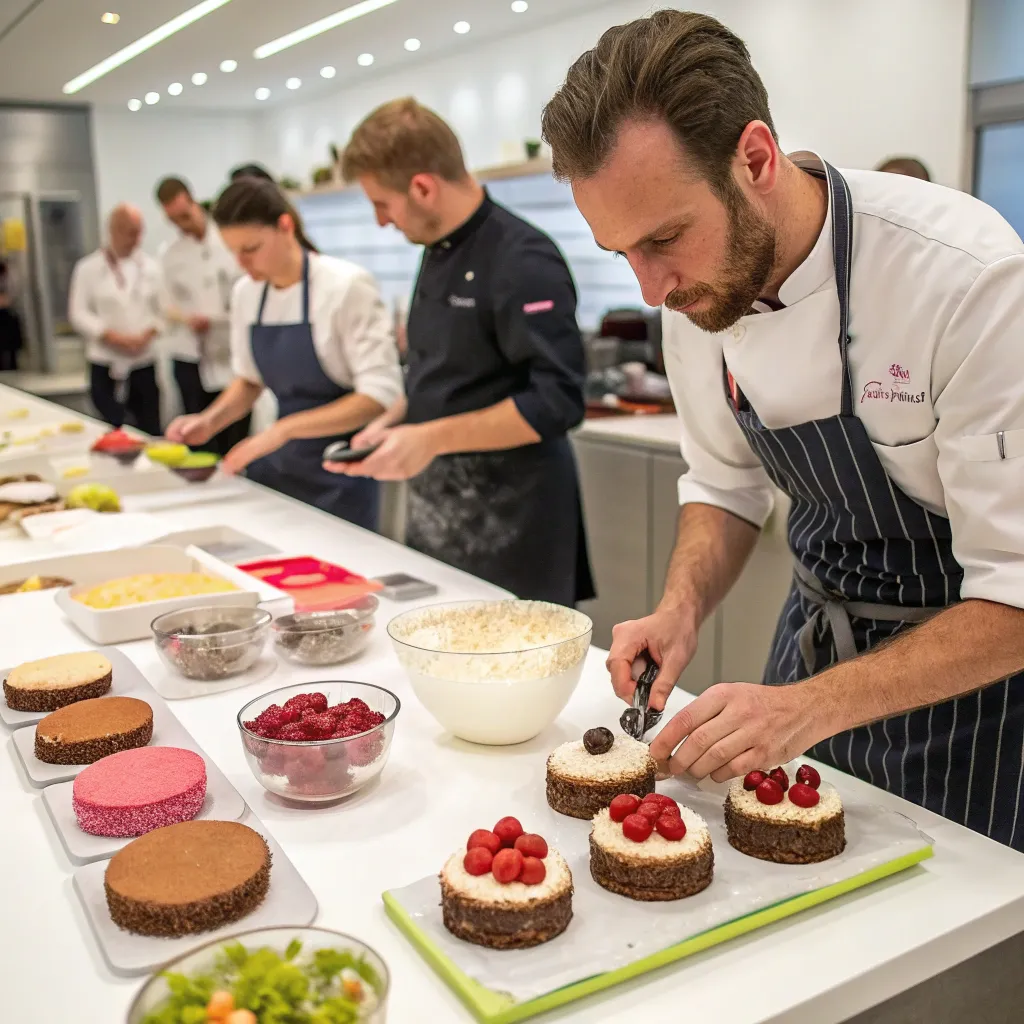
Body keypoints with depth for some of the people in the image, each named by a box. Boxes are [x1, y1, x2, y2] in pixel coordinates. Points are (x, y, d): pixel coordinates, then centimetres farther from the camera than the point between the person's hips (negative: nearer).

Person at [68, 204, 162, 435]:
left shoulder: (151, 267, 5)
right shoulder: (88, 268, 0)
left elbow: (163, 309, 5)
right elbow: (79, 313, -5)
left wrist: (147, 335, -13)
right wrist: (113, 337, -16)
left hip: (144, 361, 2)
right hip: (106, 363, -2)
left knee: (149, 431, 6)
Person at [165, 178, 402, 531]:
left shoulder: (346, 286, -17)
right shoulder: (245, 293, 2)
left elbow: (380, 395, -20)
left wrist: (283, 429, -26)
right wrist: (211, 420, -5)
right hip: (278, 464, 5)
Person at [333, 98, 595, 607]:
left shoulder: (522, 263, -19)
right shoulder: (439, 251, 10)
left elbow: (557, 401, -24)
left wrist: (432, 439, -24)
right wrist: (393, 424, 6)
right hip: (438, 512, 9)